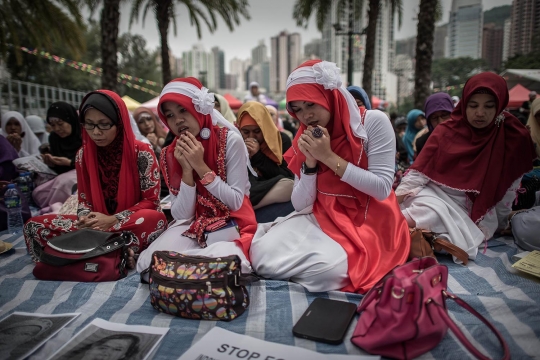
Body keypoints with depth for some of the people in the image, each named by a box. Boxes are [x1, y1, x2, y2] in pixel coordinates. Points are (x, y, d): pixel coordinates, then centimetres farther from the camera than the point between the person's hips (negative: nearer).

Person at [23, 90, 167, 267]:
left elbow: (151, 200, -10)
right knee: (34, 225, -13)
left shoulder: (141, 153, -10)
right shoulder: (83, 155, 3)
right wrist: (85, 219, -16)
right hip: (98, 224, 5)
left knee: (155, 220, -38)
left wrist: (113, 219, -19)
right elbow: (84, 199, 8)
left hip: (132, 224, -4)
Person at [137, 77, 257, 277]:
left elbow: (236, 203, -14)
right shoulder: (169, 155, -2)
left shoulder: (230, 140, -13)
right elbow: (181, 215, -6)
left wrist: (201, 166, -21)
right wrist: (187, 170, -19)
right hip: (192, 226, 3)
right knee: (148, 263, -22)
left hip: (231, 223, -2)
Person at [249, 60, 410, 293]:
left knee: (327, 268, -32)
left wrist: (329, 157, -19)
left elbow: (382, 189, -16)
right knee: (263, 256, -19)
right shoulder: (305, 140, 4)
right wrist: (310, 163, -16)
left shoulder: (373, 122, -10)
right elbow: (301, 205, 1)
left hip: (368, 221, -3)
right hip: (320, 217, 4)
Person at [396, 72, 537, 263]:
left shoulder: (513, 138, -3)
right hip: (436, 194, 0)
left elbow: (509, 189, 4)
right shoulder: (445, 131, -4)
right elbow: (418, 171, -7)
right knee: (432, 214, -35)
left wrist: (499, 223, 10)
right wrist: (393, 202, -18)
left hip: (476, 208, 0)